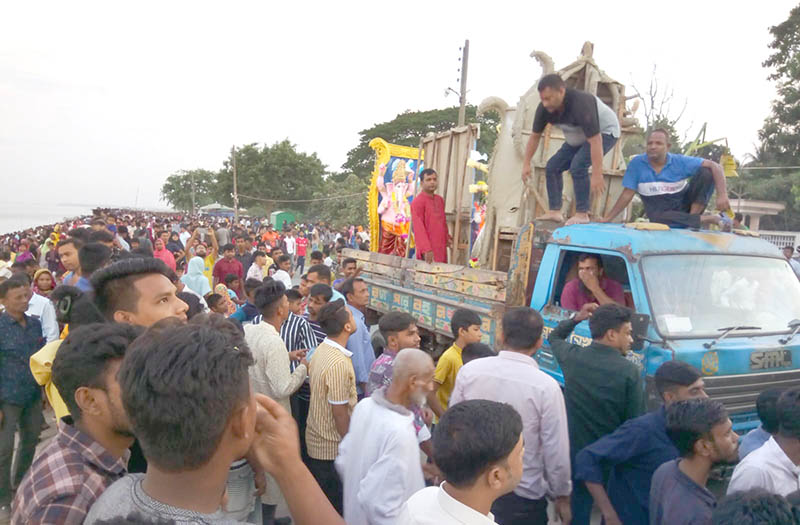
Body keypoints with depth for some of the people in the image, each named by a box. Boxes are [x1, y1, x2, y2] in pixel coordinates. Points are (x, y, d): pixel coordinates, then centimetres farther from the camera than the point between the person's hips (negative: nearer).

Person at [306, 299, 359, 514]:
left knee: (320, 500, 24)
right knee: (335, 506, 10)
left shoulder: (321, 350, -1)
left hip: (316, 439, 8)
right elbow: (340, 413, -24)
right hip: (333, 446, -8)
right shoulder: (339, 363, -28)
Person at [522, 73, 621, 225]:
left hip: (605, 132, -7)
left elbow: (595, 141, -40)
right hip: (577, 138, 8)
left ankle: (582, 214, -16)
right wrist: (526, 163, -9)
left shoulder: (581, 104, -38)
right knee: (553, 166, -3)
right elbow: (535, 136, -4)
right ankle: (555, 211, 2)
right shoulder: (544, 108, -18)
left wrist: (597, 176, -42)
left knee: (578, 166, -27)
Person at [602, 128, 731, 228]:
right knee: (659, 218, -40)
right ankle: (708, 219, -22)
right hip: (663, 213, -1)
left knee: (706, 172, -18)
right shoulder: (637, 163, -10)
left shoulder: (680, 162, -10)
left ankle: (692, 217, -20)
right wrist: (607, 219, -11)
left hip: (685, 206, 1)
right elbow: (627, 194, -7)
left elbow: (715, 166, -14)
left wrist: (722, 195, -30)